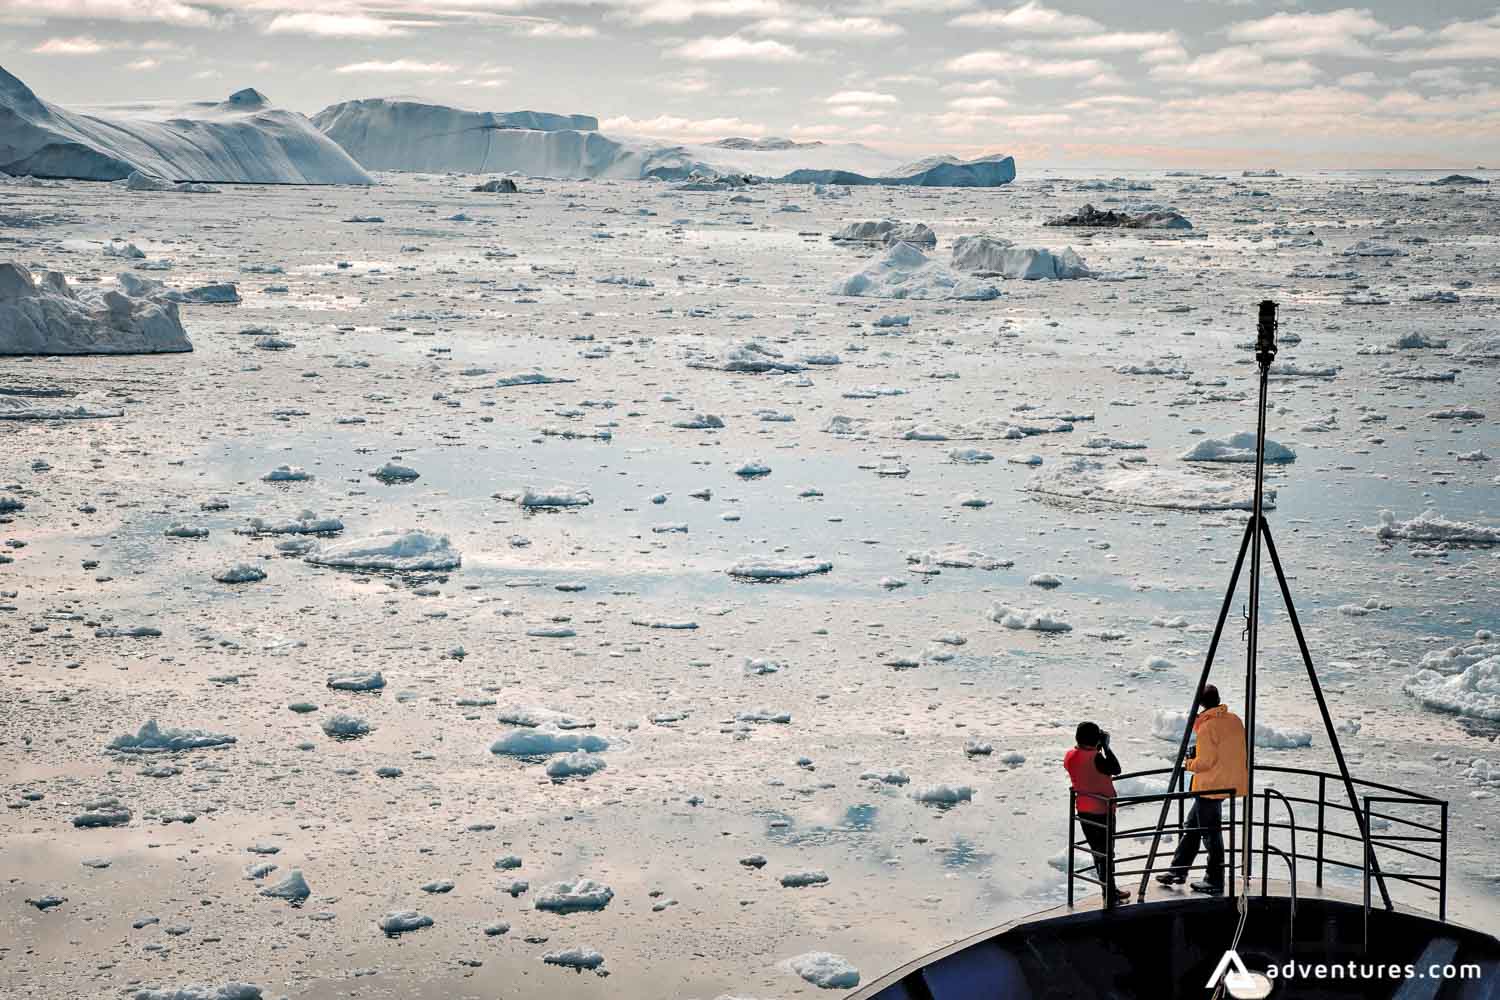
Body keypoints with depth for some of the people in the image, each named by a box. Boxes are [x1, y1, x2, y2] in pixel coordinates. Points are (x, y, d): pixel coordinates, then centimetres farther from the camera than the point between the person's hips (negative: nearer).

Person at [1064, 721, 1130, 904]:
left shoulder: (1069, 756, -2)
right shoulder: (1096, 758, -23)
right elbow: (1115, 769, -12)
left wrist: (1097, 750, 5)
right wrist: (1106, 747, -7)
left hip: (1083, 811, 7)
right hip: (1102, 811, -7)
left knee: (1097, 850, 17)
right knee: (1105, 853, 2)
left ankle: (1110, 890, 29)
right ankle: (1110, 895, 5)